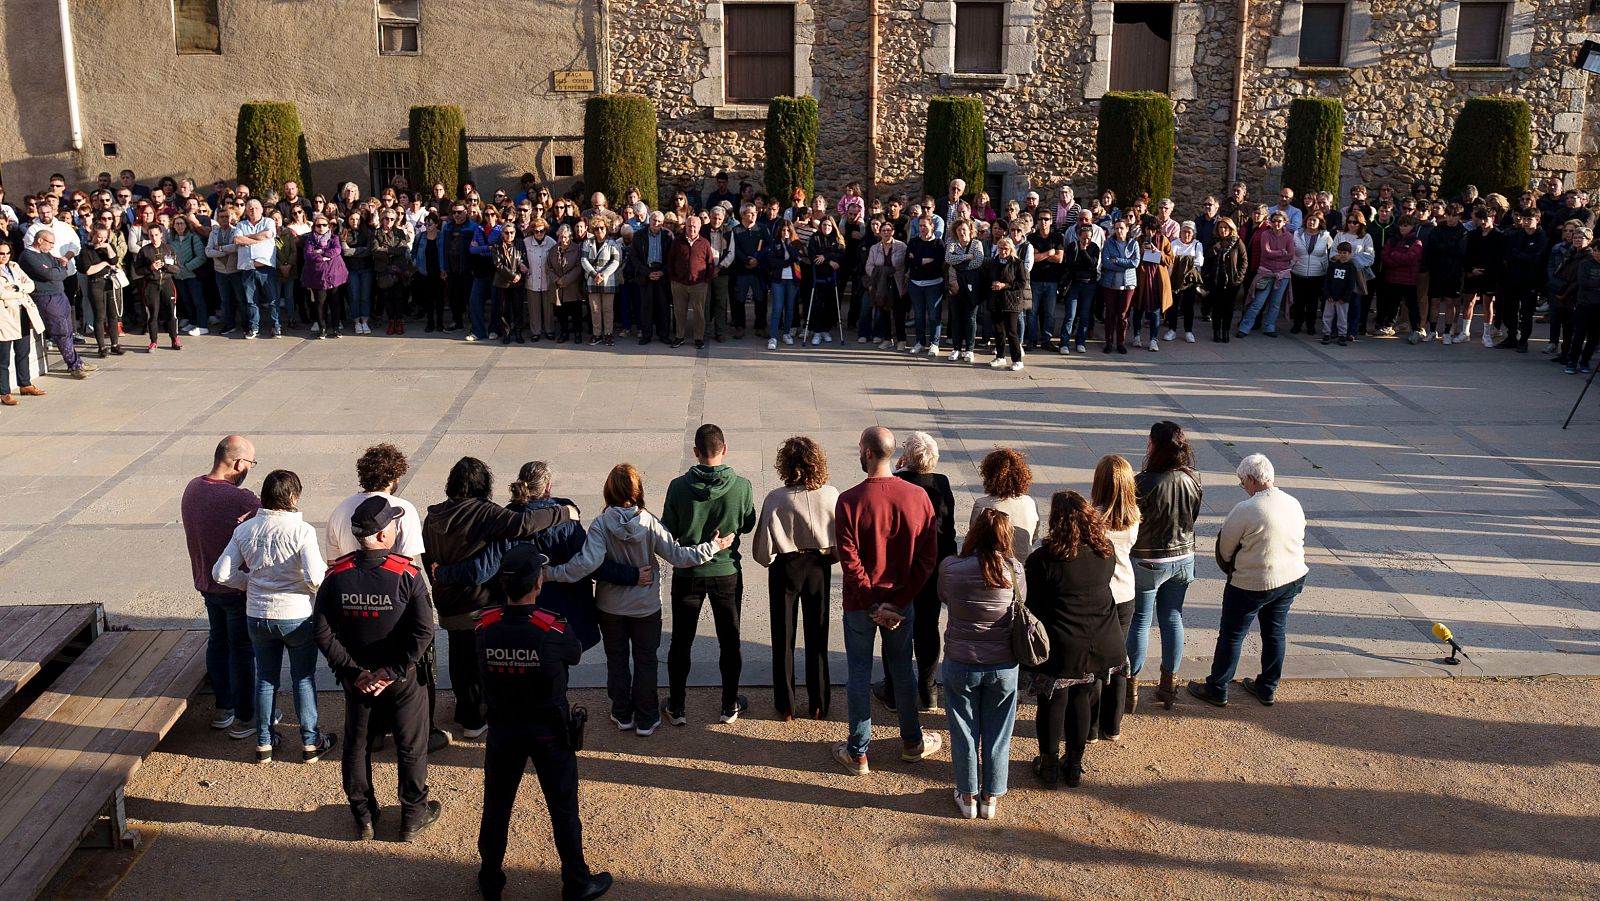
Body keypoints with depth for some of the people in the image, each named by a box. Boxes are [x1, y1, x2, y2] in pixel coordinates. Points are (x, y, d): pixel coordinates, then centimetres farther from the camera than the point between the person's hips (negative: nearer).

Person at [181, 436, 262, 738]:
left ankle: (223, 708, 35)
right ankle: (244, 719, 16)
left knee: (218, 642, 21)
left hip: (206, 583, 8)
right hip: (238, 587, -8)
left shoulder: (192, 487, -3)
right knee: (242, 651, 5)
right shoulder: (242, 500, -30)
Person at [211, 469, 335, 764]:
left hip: (257, 616, 4)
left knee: (265, 679, 19)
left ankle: (264, 743, 30)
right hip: (297, 616, -4)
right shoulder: (301, 530, -18)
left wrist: (252, 583, 11)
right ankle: (310, 743, 23)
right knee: (304, 679, 13)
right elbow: (315, 578, -25)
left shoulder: (245, 530, -4)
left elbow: (221, 573, -3)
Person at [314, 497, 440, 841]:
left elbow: (322, 631, -10)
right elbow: (423, 631, -23)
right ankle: (413, 816, 27)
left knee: (356, 745, 20)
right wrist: (393, 671, -15)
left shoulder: (337, 574, -11)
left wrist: (352, 671, -7)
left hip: (356, 679, 3)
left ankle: (363, 817, 32)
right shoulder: (406, 574, -20)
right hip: (403, 681, -3)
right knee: (411, 747, 15)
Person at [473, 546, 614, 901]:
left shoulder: (484, 628, -16)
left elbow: (482, 673, 1)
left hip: (503, 729, 3)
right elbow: (576, 655, -3)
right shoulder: (554, 629, -23)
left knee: (496, 805, 19)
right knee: (563, 807, 13)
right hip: (548, 731, -2)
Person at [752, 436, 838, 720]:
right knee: (817, 636, 16)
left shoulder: (776, 499, -21)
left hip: (785, 569, -2)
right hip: (820, 568, 2)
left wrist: (770, 560, 5)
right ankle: (819, 704, 25)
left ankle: (785, 707, 22)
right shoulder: (831, 495, -14)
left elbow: (762, 548, -16)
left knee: (783, 638, 13)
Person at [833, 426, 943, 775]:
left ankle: (857, 754, 19)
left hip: (861, 603, -3)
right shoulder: (917, 497, -9)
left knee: (859, 673, 10)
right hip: (902, 600, 3)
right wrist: (899, 600, -7)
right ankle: (912, 742, 33)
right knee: (902, 668, 19)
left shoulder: (850, 500, -18)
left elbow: (849, 560, -19)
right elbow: (928, 556, -8)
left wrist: (872, 603, -12)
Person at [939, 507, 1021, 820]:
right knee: (996, 735, 17)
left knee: (964, 733, 17)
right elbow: (1022, 602, 2)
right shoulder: (1014, 569, -15)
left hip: (960, 663, -1)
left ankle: (968, 797, 30)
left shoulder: (950, 567, -17)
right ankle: (990, 798, 30)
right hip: (1003, 665, 1)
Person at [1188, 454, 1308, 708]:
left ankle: (1217, 689, 18)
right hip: (1292, 579, 7)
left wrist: (1230, 567, 8)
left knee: (1232, 635, 8)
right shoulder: (1294, 504, -2)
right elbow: (1299, 541, 9)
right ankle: (1267, 688, 32)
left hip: (1252, 584, -6)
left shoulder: (1245, 509, -23)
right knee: (1275, 632, 19)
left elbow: (1224, 549, -12)